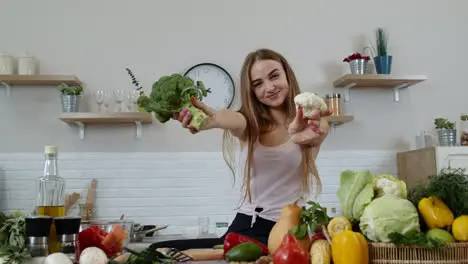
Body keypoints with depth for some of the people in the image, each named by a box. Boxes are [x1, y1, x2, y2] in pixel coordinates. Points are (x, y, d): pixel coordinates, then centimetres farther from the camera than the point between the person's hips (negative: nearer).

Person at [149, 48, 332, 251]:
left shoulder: (314, 125, 0)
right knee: (160, 250, -11)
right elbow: (231, 119, -20)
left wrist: (302, 133, -52)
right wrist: (208, 119, -45)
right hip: (245, 227, 4)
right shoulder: (250, 124, 5)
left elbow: (316, 133, -26)